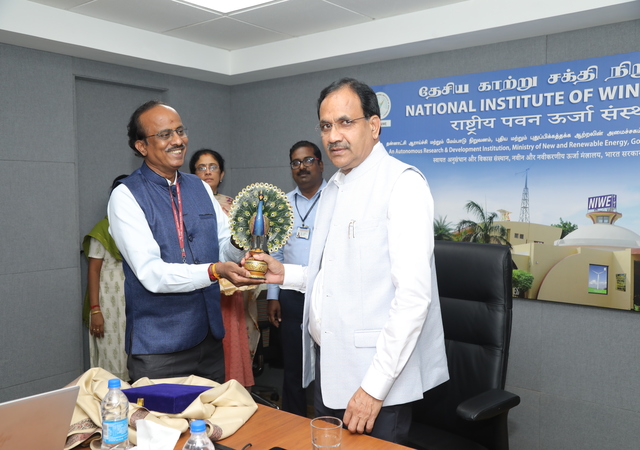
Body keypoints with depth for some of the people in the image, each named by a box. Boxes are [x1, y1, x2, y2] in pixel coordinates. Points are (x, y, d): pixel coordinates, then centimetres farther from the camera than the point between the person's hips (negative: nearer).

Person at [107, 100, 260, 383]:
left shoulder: (200, 188, 8)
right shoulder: (126, 196, -11)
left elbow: (224, 251, 7)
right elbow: (151, 273, -21)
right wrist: (214, 271, -33)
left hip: (210, 337, 6)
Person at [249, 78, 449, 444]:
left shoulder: (402, 183, -14)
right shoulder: (333, 188, 12)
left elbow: (414, 294, -21)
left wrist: (375, 386, -21)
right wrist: (285, 274, 4)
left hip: (377, 376, -8)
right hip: (327, 364, 8)